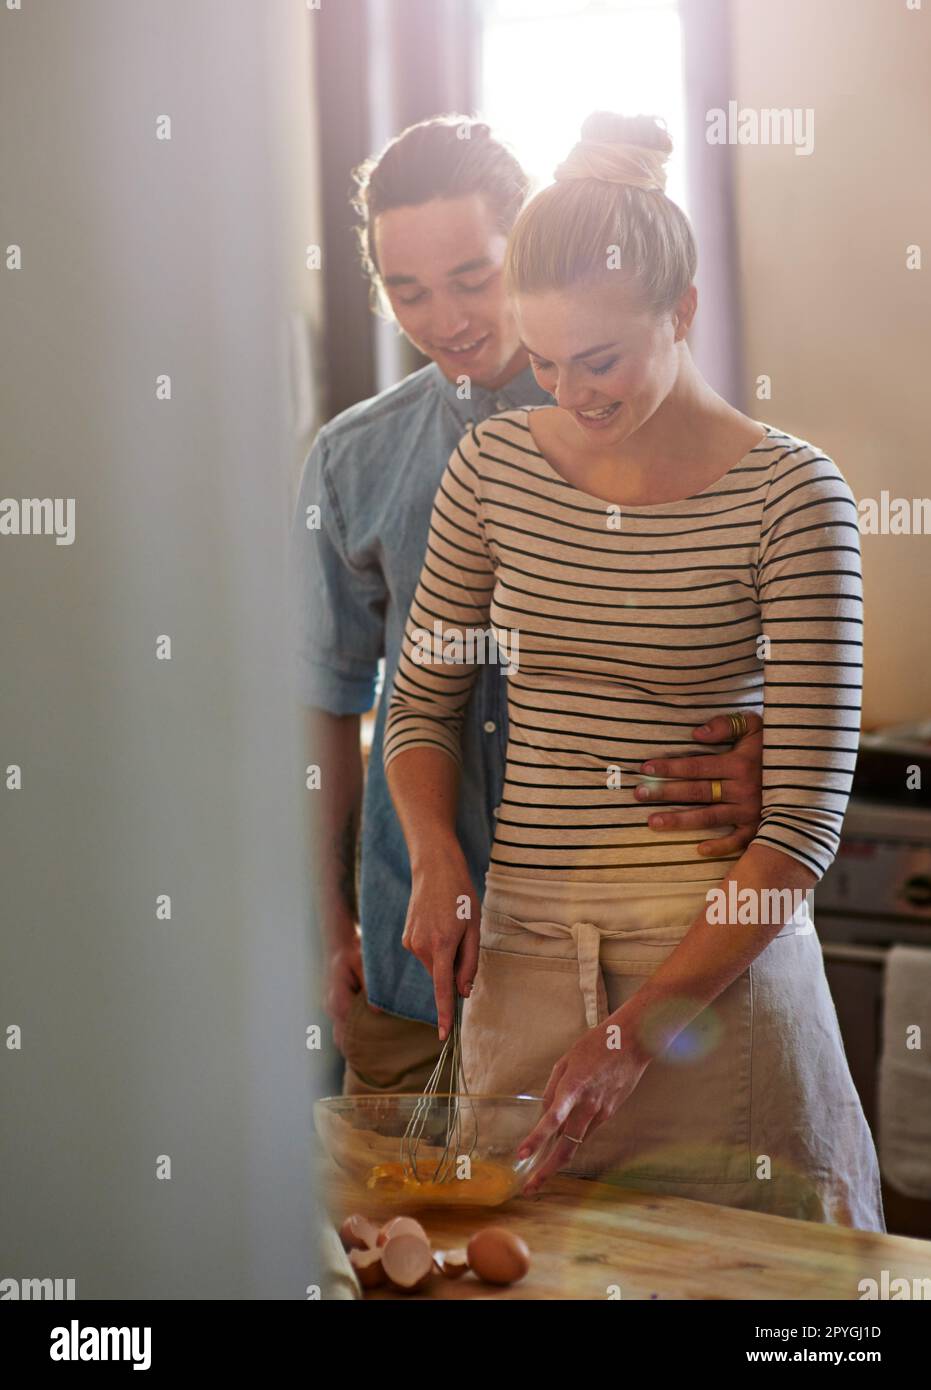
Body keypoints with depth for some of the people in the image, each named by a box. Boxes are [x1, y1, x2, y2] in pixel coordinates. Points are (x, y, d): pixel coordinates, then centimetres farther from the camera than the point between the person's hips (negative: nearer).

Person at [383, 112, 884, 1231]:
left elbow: (806, 808, -12)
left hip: (719, 964, -3)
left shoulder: (789, 495, -9)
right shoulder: (495, 468, 2)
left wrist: (638, 1030, -16)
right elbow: (421, 701, 14)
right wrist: (437, 864, -6)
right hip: (523, 953, 3)